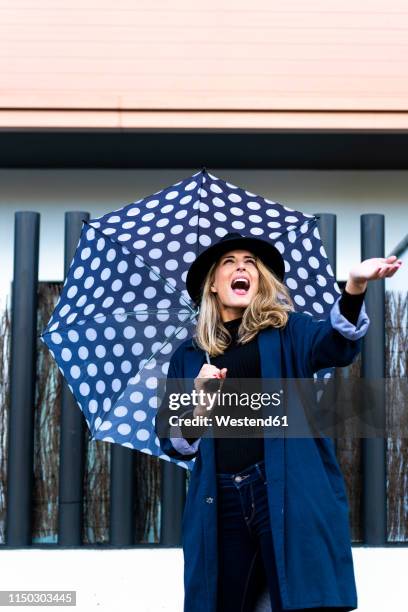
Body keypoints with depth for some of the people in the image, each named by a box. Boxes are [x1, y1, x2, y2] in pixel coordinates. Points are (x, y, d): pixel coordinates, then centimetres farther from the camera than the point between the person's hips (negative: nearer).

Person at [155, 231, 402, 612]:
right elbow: (171, 441, 15)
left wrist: (355, 286, -32)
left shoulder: (285, 330, 11)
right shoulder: (188, 355, 17)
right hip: (220, 501, 3)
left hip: (287, 490, -2)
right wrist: (198, 403, -6)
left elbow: (334, 345, -13)